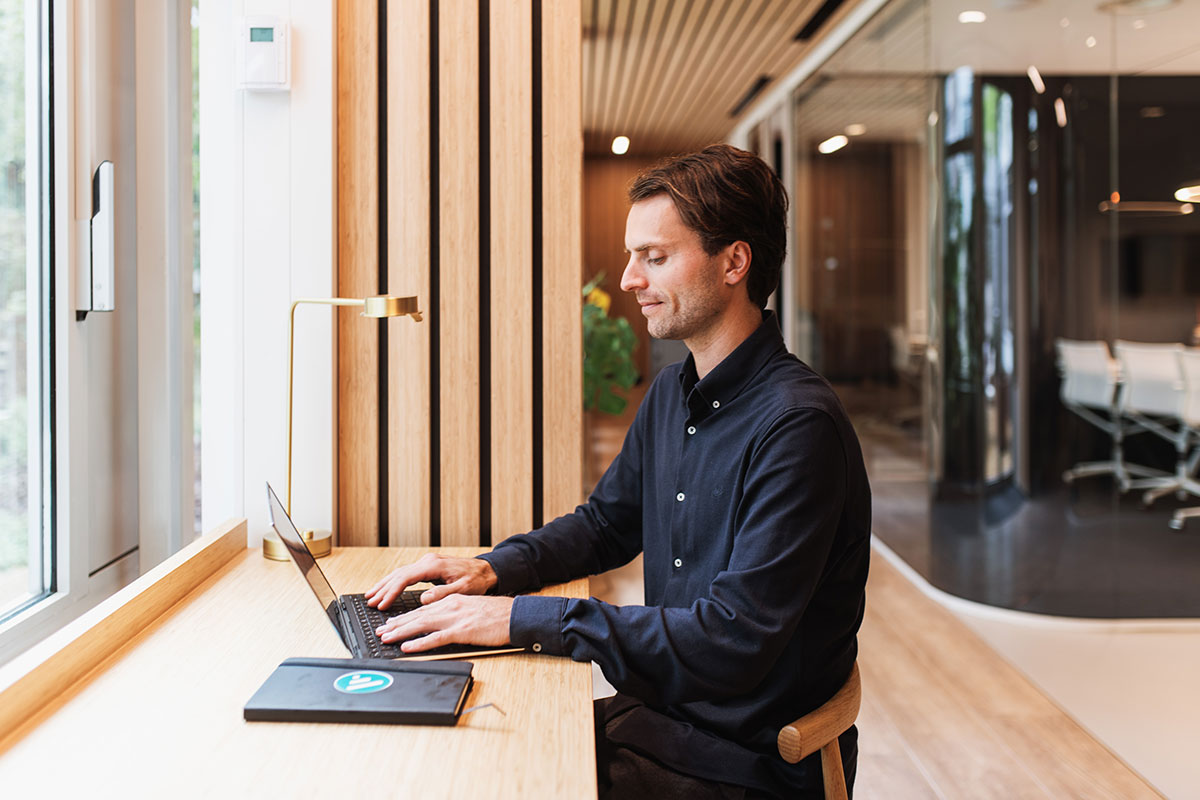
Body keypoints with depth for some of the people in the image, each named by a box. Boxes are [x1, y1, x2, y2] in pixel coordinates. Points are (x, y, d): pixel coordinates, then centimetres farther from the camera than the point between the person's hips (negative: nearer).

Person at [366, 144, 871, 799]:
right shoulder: (671, 394, 7)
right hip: (662, 711, 8)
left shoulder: (797, 425, -23)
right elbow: (605, 523, 20)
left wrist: (527, 620, -27)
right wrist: (494, 569, 1)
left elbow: (733, 640, -28)